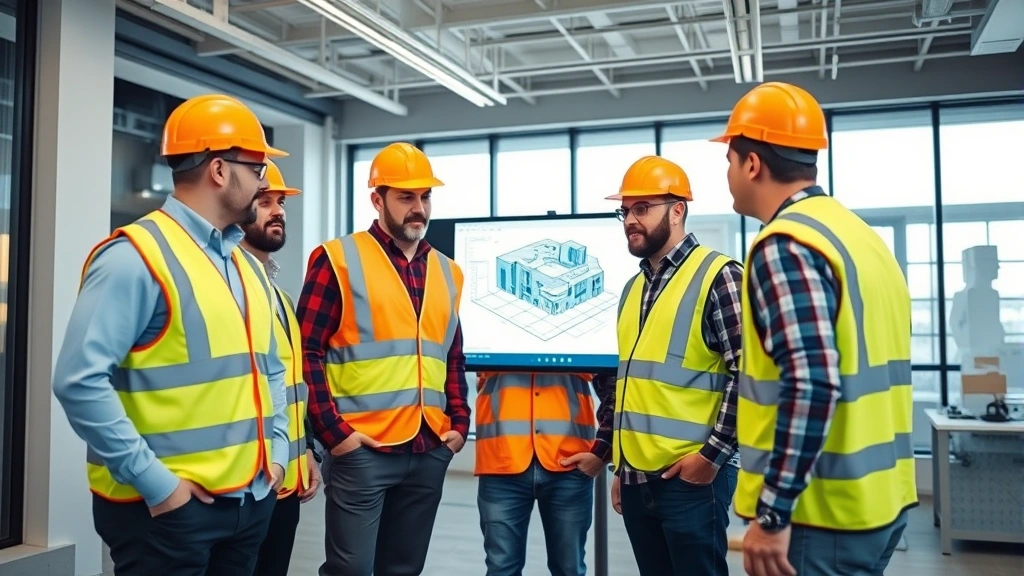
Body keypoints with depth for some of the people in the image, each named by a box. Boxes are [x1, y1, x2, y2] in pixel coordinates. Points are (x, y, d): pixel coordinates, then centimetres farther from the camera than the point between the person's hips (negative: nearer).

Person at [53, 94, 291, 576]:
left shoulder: (248, 265, 12)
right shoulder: (137, 256, -14)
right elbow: (80, 382, -20)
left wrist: (276, 452, 8)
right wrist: (156, 482, -19)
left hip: (251, 498, 8)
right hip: (166, 506, -8)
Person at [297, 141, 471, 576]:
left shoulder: (446, 271, 14)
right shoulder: (338, 259, -3)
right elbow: (308, 351, -7)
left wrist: (459, 423, 8)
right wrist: (332, 430, -12)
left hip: (431, 450, 6)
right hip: (363, 449, -5)